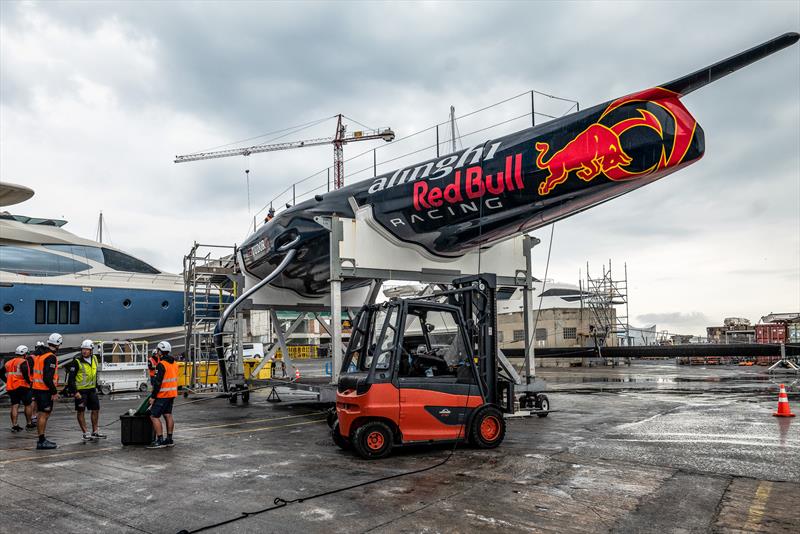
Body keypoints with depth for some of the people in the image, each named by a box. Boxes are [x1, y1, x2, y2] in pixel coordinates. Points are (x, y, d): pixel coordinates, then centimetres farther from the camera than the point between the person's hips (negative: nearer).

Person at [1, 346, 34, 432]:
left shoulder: (9, 362, 14)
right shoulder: (23, 362, -9)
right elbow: (25, 372, -26)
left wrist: (7, 381, 18)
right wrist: (29, 381, -14)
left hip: (11, 388, 6)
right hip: (22, 387, -6)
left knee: (14, 406, 6)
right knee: (28, 405, 7)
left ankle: (14, 425, 1)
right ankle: (29, 424, 14)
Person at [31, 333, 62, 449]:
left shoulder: (41, 355, 14)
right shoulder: (51, 357, -17)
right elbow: (47, 377, -23)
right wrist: (54, 391, -16)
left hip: (37, 388, 10)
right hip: (45, 390, -10)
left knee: (44, 414, 17)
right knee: (44, 415, -5)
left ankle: (42, 440, 24)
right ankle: (41, 441, -2)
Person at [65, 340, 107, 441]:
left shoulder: (94, 360, 6)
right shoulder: (77, 362, -13)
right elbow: (71, 378, -14)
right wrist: (75, 392, -18)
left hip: (92, 390, 6)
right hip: (80, 391, -6)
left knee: (96, 410, 8)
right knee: (81, 412, 1)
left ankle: (95, 432, 19)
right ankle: (86, 434, 8)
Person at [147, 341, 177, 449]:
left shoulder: (162, 365, -17)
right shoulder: (174, 363, 12)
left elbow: (158, 382, -20)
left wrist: (153, 396, -15)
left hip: (163, 395, -9)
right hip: (172, 394, 9)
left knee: (154, 416, -5)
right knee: (168, 415, 13)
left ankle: (160, 441, -7)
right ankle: (169, 440, 16)